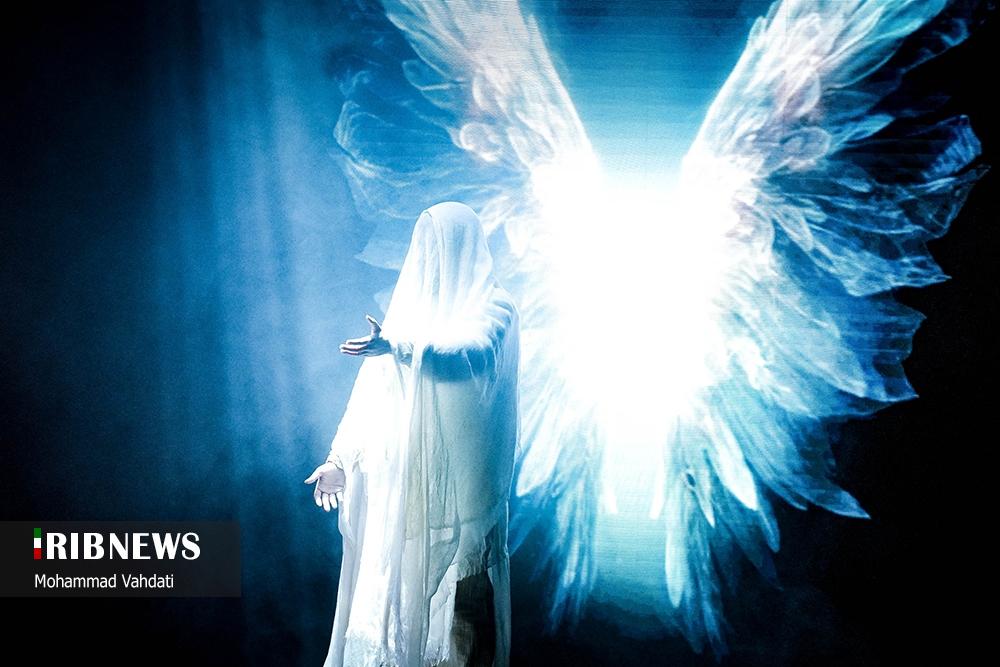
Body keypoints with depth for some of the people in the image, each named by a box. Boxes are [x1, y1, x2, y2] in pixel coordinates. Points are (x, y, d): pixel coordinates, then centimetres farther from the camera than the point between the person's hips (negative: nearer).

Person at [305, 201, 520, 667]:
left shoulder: (494, 306, -4)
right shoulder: (408, 306, 13)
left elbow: (474, 352, -27)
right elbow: (372, 390, 11)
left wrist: (398, 347, -42)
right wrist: (341, 458, 5)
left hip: (460, 483, -5)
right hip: (402, 480, 5)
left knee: (462, 592, -1)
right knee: (393, 589, 7)